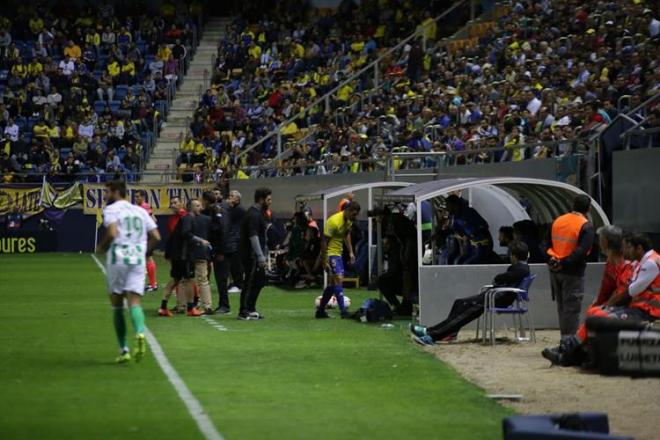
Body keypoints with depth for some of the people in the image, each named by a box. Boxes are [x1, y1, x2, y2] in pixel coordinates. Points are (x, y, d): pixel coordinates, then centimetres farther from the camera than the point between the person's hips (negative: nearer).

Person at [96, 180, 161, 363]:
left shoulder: (111, 209, -2)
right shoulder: (140, 211, 15)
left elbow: (112, 233, -18)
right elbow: (155, 237, 10)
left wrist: (102, 246, 0)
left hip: (117, 259, -4)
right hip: (138, 259, 4)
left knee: (117, 305, 8)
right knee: (134, 302, -3)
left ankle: (124, 349, 9)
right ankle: (140, 333, -34)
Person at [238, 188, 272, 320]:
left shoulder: (259, 213, 16)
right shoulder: (253, 215, -17)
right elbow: (253, 237, -23)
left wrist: (263, 254, 21)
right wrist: (261, 257, -25)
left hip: (256, 255, 10)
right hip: (251, 256, -10)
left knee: (260, 281, 14)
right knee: (250, 283, -5)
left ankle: (250, 309, 21)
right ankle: (244, 312, 0)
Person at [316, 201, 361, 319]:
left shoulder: (349, 221, 3)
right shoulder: (334, 221, -23)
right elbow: (324, 241, -21)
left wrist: (351, 252, 14)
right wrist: (325, 262, -22)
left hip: (338, 253, 9)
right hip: (330, 253, -9)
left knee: (333, 284, 11)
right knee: (338, 280, -16)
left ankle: (320, 311, 20)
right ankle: (343, 311, -19)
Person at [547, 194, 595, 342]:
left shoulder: (557, 221, 10)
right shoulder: (586, 226, -11)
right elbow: (582, 251, -21)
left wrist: (552, 260, 4)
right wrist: (564, 263, -19)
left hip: (555, 270, 6)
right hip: (573, 272, -6)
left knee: (562, 307, 15)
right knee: (572, 308, -4)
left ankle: (565, 338, 21)